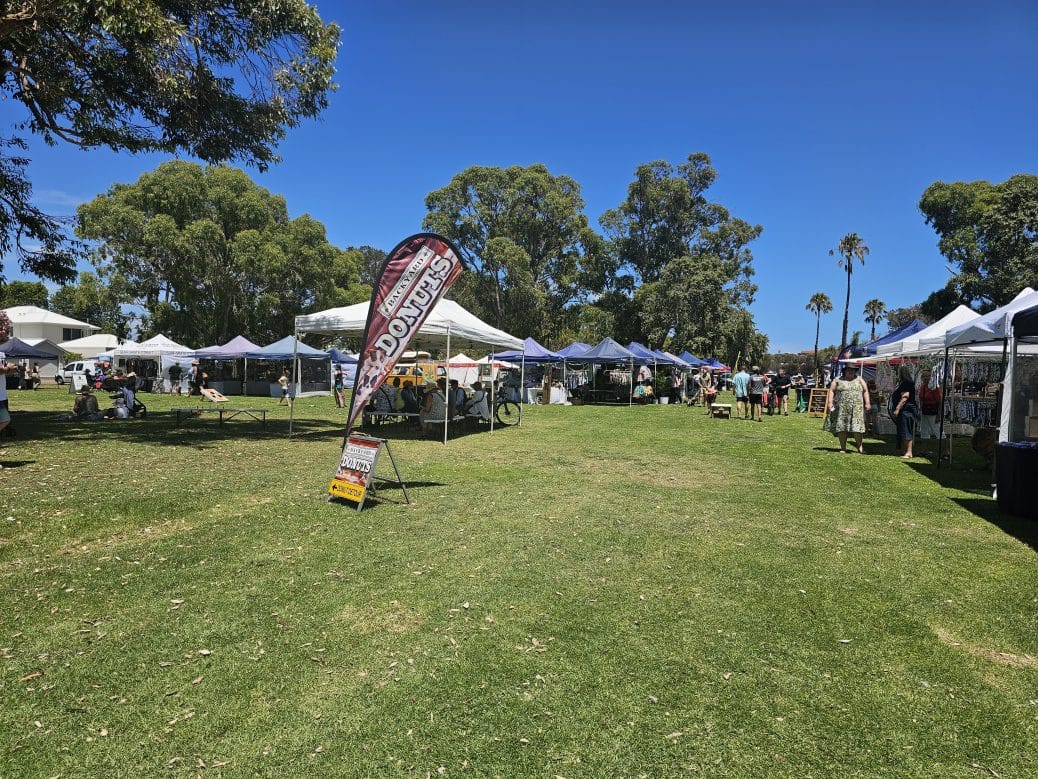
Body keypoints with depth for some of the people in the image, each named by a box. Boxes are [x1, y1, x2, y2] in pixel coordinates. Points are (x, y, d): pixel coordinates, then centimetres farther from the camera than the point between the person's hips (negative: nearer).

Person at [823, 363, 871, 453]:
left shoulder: (859, 380, 14)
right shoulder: (837, 380, 8)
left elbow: (865, 391, 13)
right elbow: (831, 391, 4)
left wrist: (867, 403, 3)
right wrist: (830, 402, -8)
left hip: (856, 408, 1)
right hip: (841, 408, -1)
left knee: (857, 427, -6)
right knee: (841, 427, -1)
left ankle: (860, 447, 2)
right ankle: (843, 448, 7)